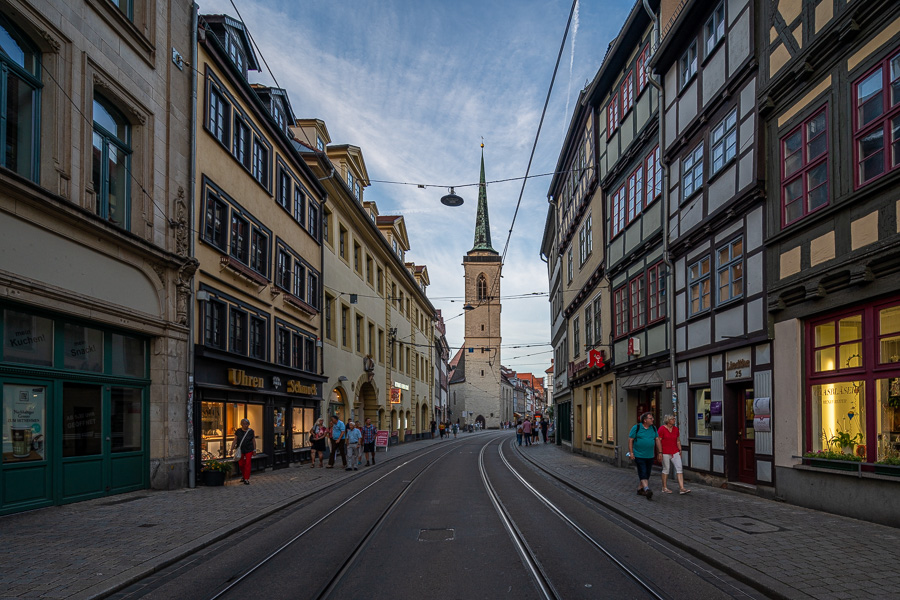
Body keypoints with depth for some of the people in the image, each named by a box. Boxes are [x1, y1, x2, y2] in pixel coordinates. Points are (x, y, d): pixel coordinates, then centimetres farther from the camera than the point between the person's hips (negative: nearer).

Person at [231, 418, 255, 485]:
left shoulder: (251, 431, -2)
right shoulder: (238, 431, 0)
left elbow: (254, 441, 3)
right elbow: (235, 440, 1)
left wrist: (254, 450, 2)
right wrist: (232, 449, -5)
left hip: (249, 450, -1)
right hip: (240, 450, 1)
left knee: (247, 464, -4)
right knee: (241, 464, 6)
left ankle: (246, 479, -1)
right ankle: (243, 475, 32)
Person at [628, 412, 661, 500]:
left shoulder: (653, 428, 9)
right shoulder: (636, 427, -7)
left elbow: (657, 440, 12)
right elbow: (630, 440, -6)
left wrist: (660, 452, 6)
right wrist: (631, 452, -11)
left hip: (650, 456, 6)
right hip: (639, 455, -6)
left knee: (647, 473, 9)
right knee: (643, 473, -13)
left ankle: (640, 488, 22)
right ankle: (647, 489, -23)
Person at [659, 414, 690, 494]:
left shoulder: (676, 429, 10)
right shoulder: (662, 429, -7)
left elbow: (678, 441, 18)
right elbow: (658, 441, -8)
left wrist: (680, 450, 10)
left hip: (675, 452, 5)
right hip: (665, 453, -5)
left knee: (679, 468, -5)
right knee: (666, 469, 2)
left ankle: (681, 488, -9)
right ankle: (664, 488, 15)